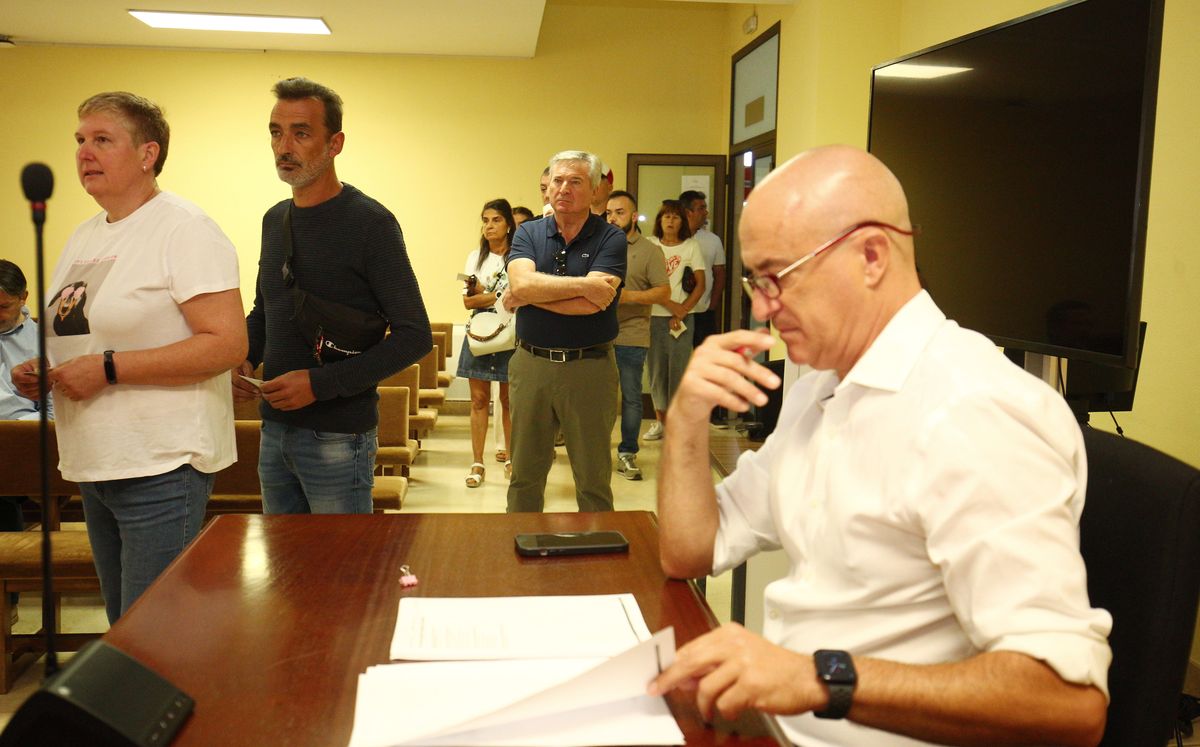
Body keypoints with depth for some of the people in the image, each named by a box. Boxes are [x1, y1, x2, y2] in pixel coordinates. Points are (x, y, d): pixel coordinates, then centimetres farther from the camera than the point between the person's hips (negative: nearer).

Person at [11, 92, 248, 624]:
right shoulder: (84, 237, 15)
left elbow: (228, 344, -21)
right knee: (121, 628, 18)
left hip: (162, 467, -9)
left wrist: (108, 368, -22)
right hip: (93, 464, 9)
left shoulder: (183, 230, -11)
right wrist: (39, 373, 5)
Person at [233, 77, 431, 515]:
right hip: (274, 429, 7)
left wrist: (320, 384, -21)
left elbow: (414, 335, -16)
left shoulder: (369, 222, -12)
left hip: (338, 437, -7)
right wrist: (244, 360, 2)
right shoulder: (274, 220, 10)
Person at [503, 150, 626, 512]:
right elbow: (522, 283, -13)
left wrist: (525, 297, -9)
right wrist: (584, 284, -18)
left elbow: (594, 303, -18)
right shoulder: (529, 233, 6)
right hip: (530, 363, 3)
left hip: (590, 369, -3)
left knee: (594, 479, 7)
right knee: (524, 474, 13)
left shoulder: (610, 238, -4)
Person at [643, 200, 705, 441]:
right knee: (656, 369, 6)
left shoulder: (691, 246, 4)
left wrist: (682, 311, -9)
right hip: (653, 316, 1)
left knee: (678, 369, -1)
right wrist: (671, 305, -10)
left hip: (681, 319, -1)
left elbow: (700, 285, 1)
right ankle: (660, 420, 17)